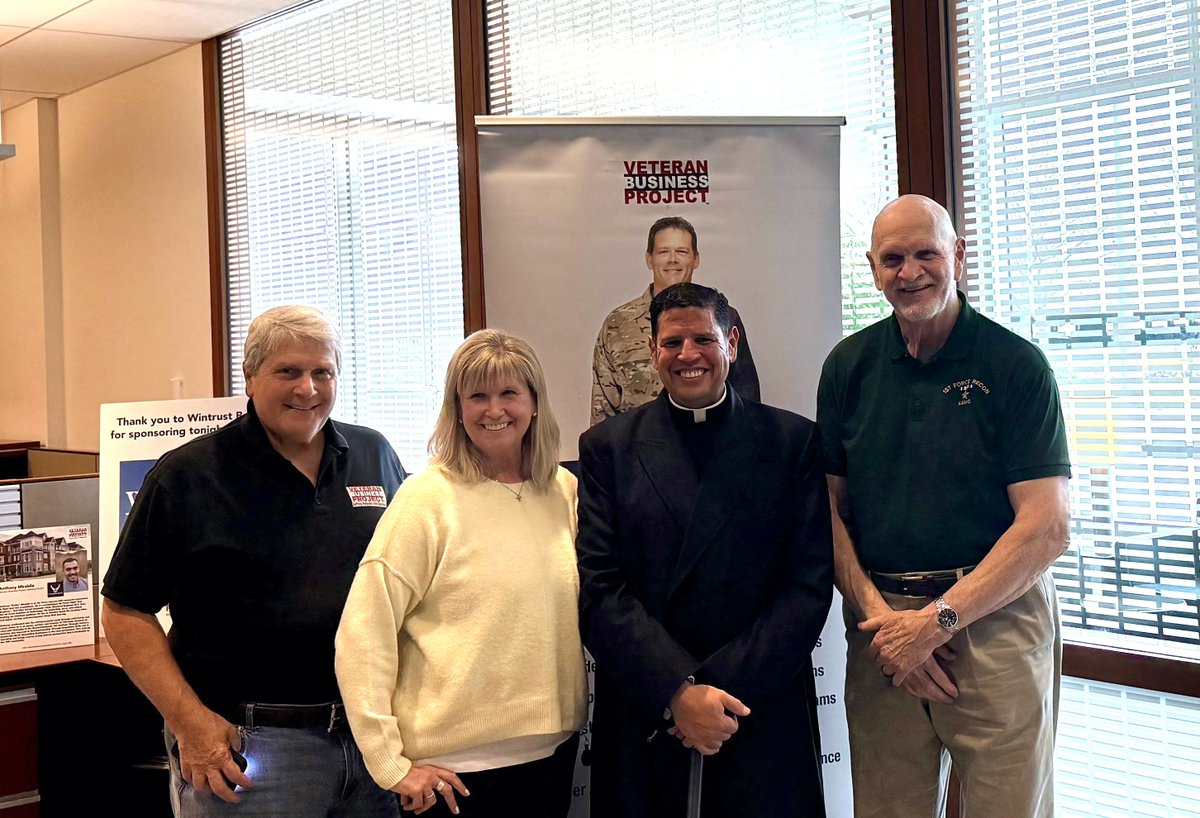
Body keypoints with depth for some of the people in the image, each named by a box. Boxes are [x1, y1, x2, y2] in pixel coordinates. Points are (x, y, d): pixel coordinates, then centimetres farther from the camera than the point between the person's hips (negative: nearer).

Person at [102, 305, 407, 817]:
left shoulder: (374, 457, 8)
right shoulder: (186, 477, -5)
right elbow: (125, 612, -5)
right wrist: (190, 722, -13)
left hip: (374, 732, 4)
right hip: (245, 744, -4)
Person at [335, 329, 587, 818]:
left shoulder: (564, 491, 3)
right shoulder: (428, 498, -11)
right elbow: (362, 636, -13)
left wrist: (573, 716, 7)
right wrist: (391, 765, -13)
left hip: (553, 749, 5)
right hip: (459, 767, -4)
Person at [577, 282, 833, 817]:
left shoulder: (793, 441, 3)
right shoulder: (607, 447, 4)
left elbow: (809, 585, -4)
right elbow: (599, 590, -4)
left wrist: (721, 688, -13)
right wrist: (678, 692, -14)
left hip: (762, 707, 0)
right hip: (642, 709, 0)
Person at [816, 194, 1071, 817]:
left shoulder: (1016, 364, -4)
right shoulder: (849, 366, 7)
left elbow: (1046, 528, -9)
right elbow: (828, 505, 7)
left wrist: (939, 620, -15)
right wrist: (878, 615, -8)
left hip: (997, 617, -3)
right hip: (879, 619, 3)